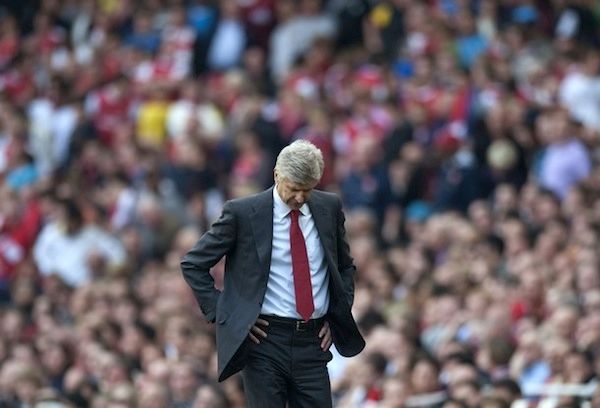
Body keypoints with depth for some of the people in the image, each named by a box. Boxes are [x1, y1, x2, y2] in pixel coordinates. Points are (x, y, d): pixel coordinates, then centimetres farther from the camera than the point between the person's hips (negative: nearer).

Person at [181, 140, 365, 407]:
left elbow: (345, 265, 22)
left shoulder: (329, 207, 7)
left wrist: (338, 316, 10)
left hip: (313, 343, 3)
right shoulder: (242, 212, -6)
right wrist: (220, 313, -5)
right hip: (265, 341, -3)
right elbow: (192, 263, 1)